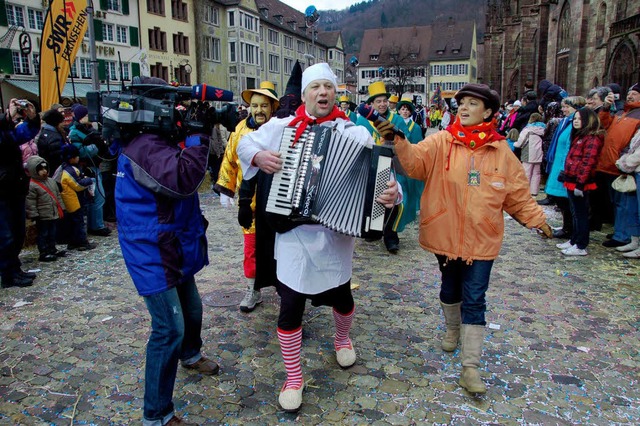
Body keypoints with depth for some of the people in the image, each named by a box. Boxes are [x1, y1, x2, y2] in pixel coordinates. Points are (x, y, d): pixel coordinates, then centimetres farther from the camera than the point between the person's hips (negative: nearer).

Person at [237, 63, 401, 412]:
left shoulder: (355, 133, -2)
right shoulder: (282, 127, 0)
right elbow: (244, 144, 12)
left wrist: (390, 192, -29)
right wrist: (258, 156, -10)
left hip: (337, 230, 1)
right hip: (293, 231, 0)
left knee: (341, 295, 17)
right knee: (291, 305, 3)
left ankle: (342, 339, 53)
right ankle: (293, 377, 25)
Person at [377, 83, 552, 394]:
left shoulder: (501, 152, 0)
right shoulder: (441, 142, -6)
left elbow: (518, 194, 8)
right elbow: (415, 161, -24)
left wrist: (536, 218, 4)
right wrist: (398, 141, -41)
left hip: (481, 240, 0)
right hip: (446, 236, 0)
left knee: (474, 299, 1)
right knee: (450, 288, 20)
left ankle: (470, 367, 9)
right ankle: (452, 330, 49)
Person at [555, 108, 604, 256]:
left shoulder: (592, 138, -13)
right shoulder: (579, 136, 18)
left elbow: (588, 162, -20)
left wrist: (580, 183, -23)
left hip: (580, 183, -10)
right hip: (571, 181, 10)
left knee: (581, 214, -3)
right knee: (575, 213, 17)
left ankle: (580, 247, 4)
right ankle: (574, 240, 27)